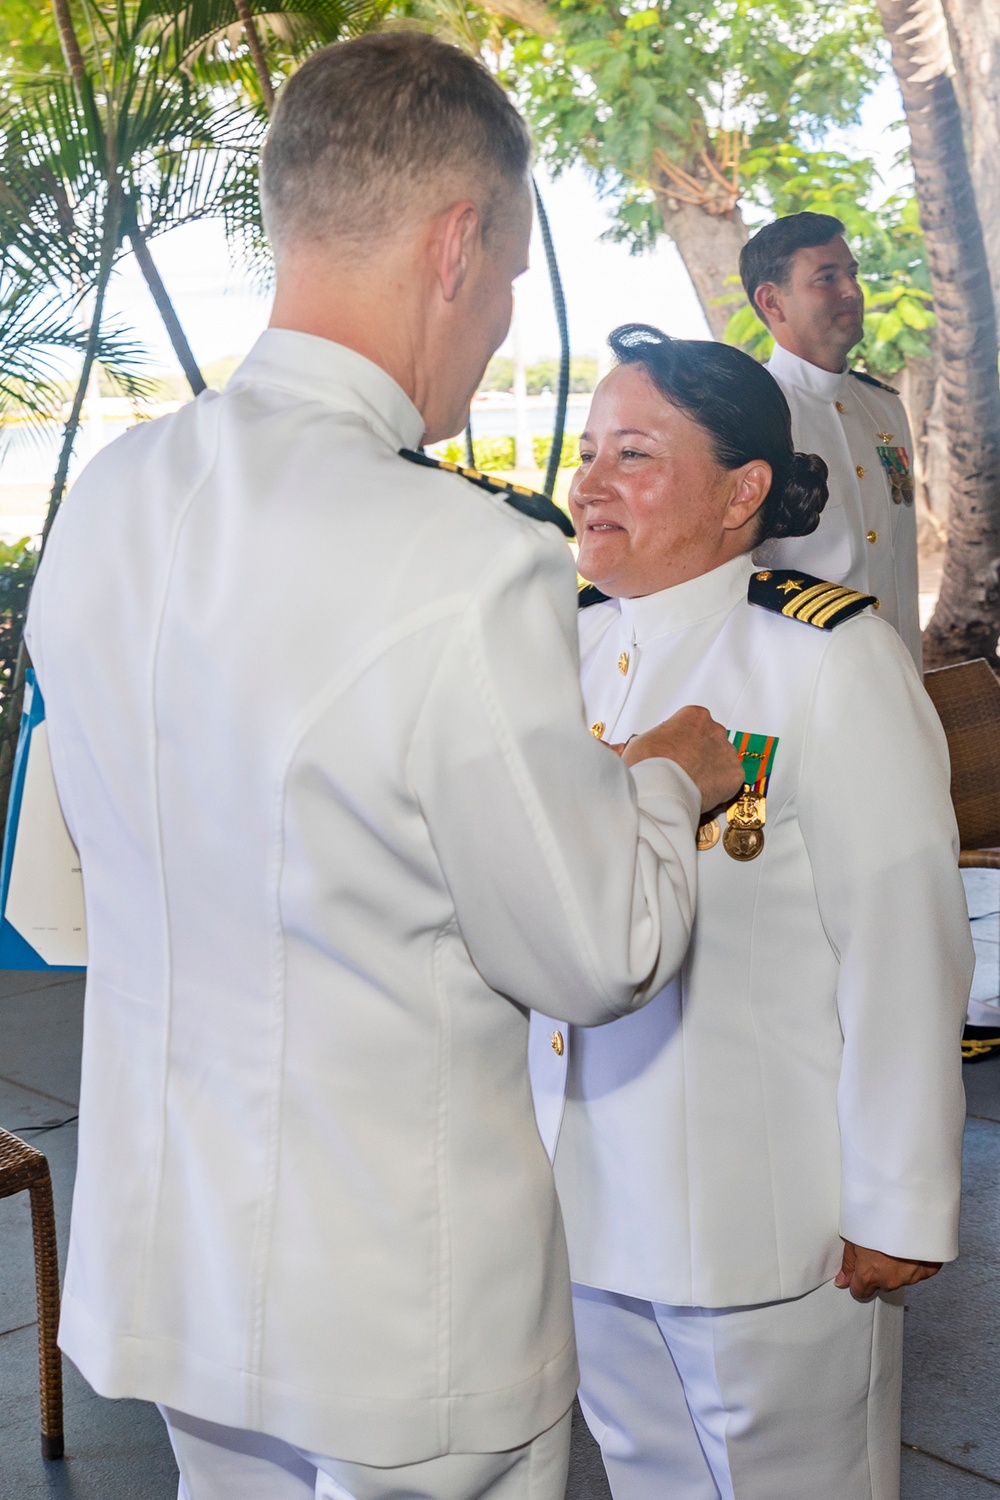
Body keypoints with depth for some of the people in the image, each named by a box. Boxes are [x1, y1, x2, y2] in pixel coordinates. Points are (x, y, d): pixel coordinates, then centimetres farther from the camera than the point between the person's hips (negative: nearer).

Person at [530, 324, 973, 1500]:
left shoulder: (829, 663, -15)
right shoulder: (571, 648, 3)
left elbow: (903, 957, -15)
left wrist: (899, 1211, -13)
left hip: (768, 1216, -5)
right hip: (588, 1191, 6)